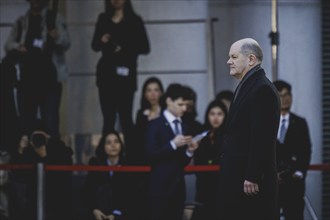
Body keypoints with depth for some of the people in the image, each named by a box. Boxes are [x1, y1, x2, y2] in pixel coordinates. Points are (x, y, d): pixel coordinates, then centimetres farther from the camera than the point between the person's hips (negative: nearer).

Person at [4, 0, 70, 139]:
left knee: (50, 122, -9)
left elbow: (66, 43, -8)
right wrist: (17, 47, -10)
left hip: (49, 78, -4)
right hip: (27, 78, 4)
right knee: (26, 120, 4)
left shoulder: (54, 18, 4)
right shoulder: (21, 22, 14)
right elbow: (8, 45, 13)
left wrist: (58, 37, -31)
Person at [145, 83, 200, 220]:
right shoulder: (155, 125, -3)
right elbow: (151, 156, -13)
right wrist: (173, 144, -19)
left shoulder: (183, 127, 15)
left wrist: (189, 151, -4)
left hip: (178, 187, 6)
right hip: (161, 187, -6)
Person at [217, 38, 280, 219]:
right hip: (237, 175, 10)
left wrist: (253, 178, -22)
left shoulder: (263, 89, -14)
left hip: (252, 181, -10)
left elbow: (262, 139, -20)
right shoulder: (246, 87, 18)